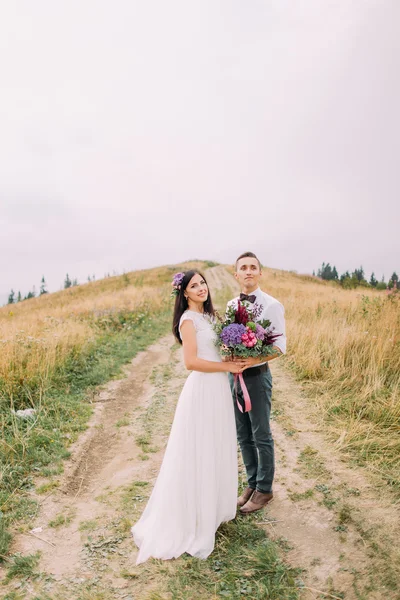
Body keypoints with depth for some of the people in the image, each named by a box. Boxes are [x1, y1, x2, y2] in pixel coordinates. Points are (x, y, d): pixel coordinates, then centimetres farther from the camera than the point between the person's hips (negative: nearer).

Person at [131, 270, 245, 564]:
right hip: (202, 389, -9)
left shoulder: (208, 316, 12)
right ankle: (193, 516, 17)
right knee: (198, 454, 2)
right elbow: (192, 362, -20)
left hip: (218, 388, 9)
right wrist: (228, 366, -14)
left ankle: (212, 506, 38)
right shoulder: (188, 319, -14)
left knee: (216, 450, 19)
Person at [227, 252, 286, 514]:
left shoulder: (272, 305, -11)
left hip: (257, 376, -5)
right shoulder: (231, 305, 6)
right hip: (234, 375, 5)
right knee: (243, 437, 16)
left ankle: (264, 489, 27)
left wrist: (254, 359, -29)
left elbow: (280, 345, -15)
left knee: (262, 437, 8)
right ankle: (252, 483, 34)